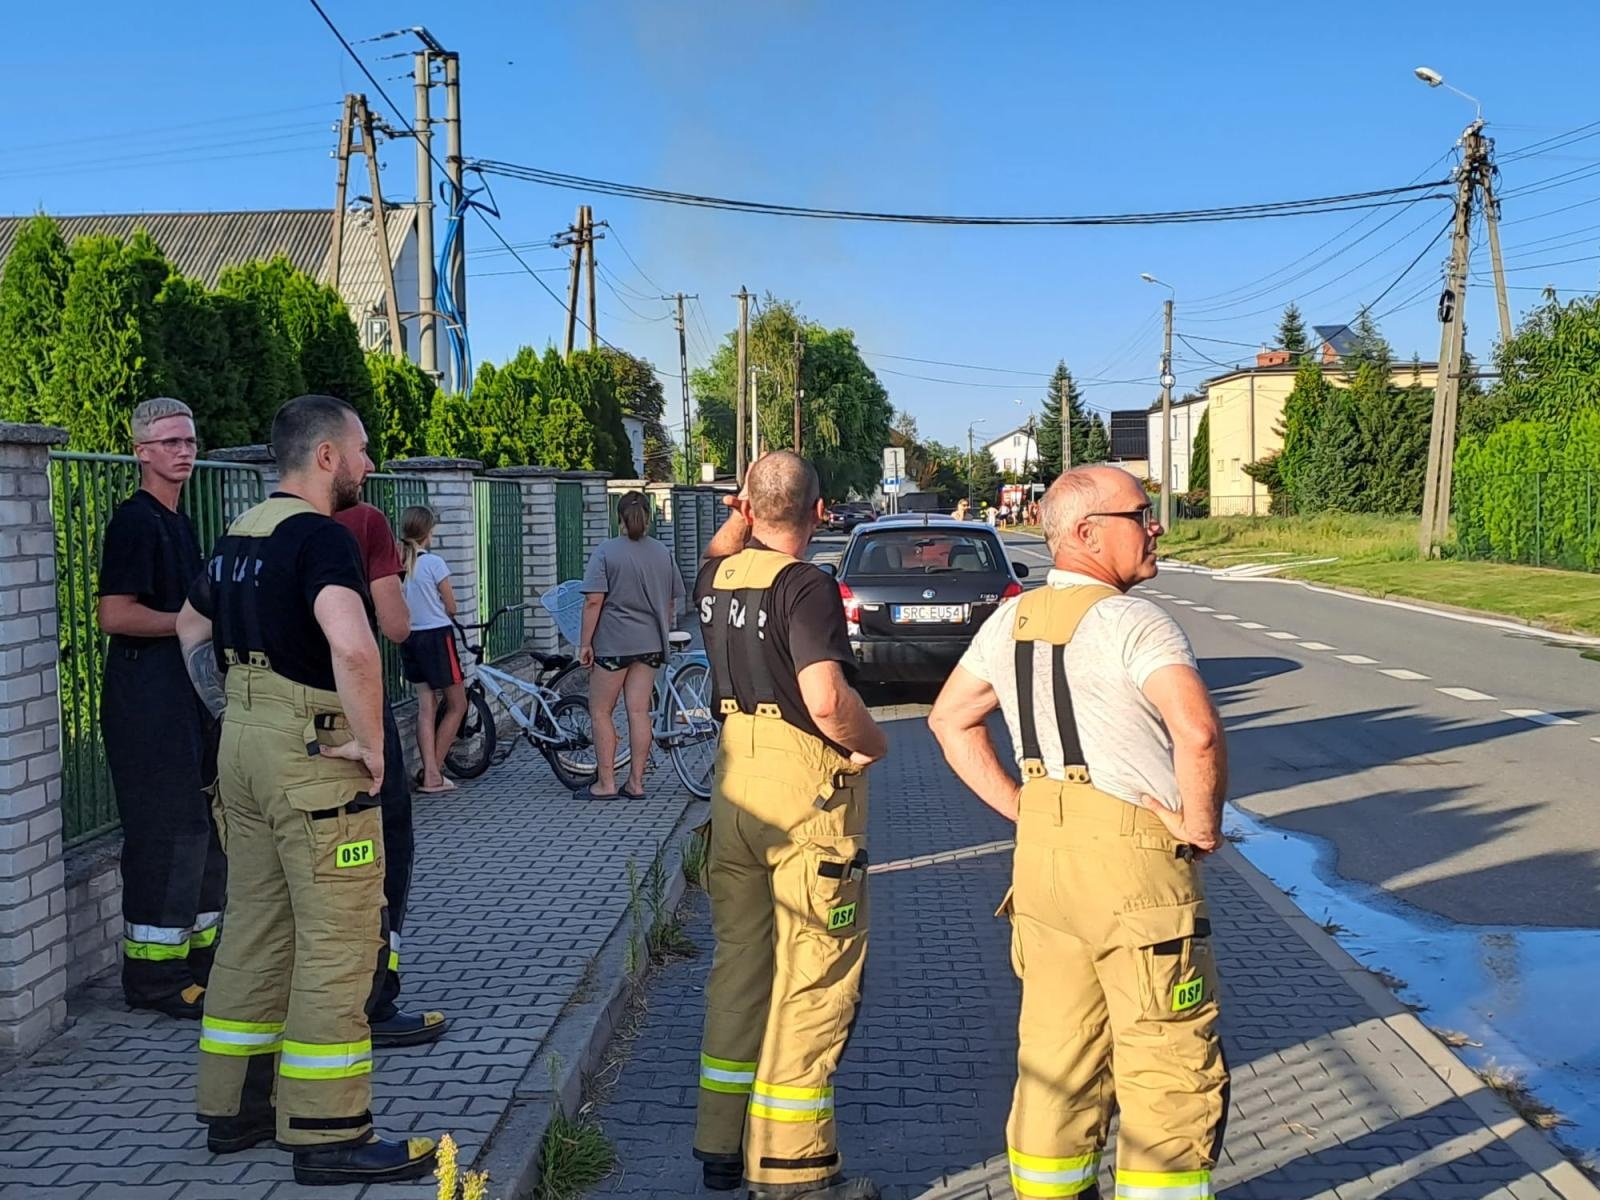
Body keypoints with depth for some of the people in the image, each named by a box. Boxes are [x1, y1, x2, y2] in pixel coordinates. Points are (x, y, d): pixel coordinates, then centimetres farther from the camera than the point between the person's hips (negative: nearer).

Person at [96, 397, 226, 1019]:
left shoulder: (179, 523, 18)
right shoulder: (134, 520, -12)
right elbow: (116, 615, -20)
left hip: (188, 694, 10)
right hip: (147, 703, -10)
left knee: (206, 826, 13)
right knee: (165, 832, -7)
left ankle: (198, 954, 24)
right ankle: (153, 975, 1)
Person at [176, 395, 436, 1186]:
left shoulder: (241, 534, 13)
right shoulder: (320, 537, -16)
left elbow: (192, 626, 28)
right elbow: (352, 646, -32)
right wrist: (370, 741, -20)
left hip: (244, 745, 9)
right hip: (313, 755, -9)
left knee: (255, 930, 16)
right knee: (338, 944, -3)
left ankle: (234, 1107, 25)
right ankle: (328, 1134, 2)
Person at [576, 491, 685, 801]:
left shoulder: (605, 552, -8)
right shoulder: (663, 553, 7)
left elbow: (594, 601, -13)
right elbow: (672, 602, 14)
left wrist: (585, 642, -8)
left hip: (613, 643, -5)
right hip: (650, 644, 5)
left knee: (601, 712, 6)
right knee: (639, 712, 7)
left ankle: (606, 783, 5)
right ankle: (636, 783, 10)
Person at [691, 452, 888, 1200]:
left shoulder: (715, 578, 7)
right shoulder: (805, 586, -16)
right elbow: (827, 699, -28)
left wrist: (739, 520, 16)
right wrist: (873, 743, -10)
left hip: (736, 783, 8)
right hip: (808, 790, -8)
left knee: (739, 963, 16)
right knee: (813, 978, 0)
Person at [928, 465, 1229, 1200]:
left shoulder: (1012, 620, 8)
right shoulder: (1132, 623, -16)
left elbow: (951, 719, 18)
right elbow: (1198, 732, -30)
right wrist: (1201, 826, -14)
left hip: (1041, 856, 8)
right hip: (1133, 864, -7)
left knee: (1057, 1054, 17)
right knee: (1171, 1071, 3)